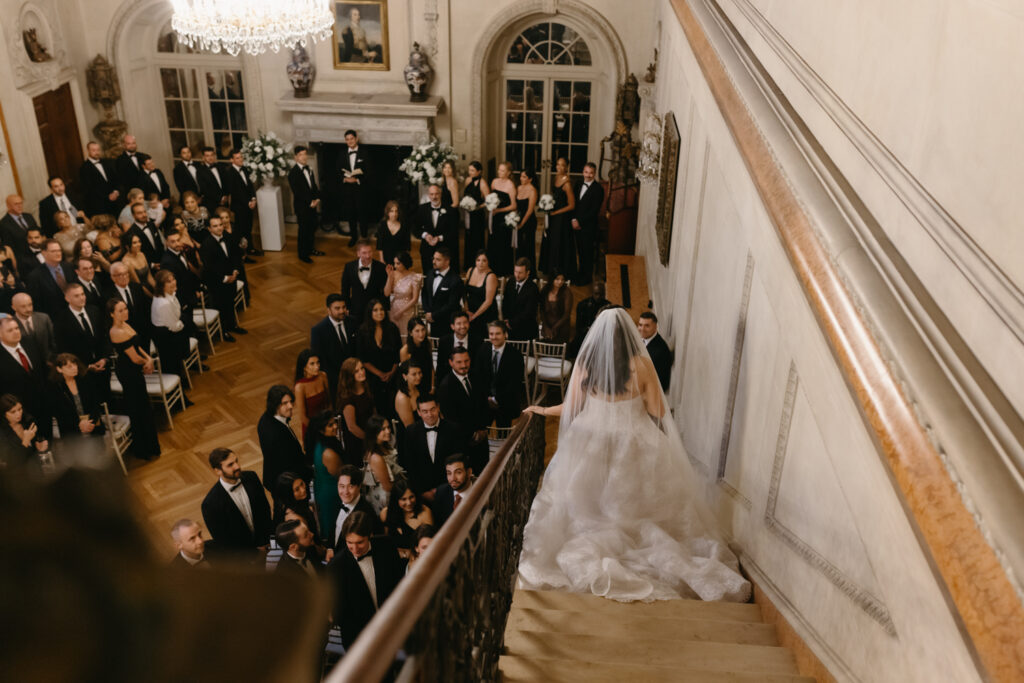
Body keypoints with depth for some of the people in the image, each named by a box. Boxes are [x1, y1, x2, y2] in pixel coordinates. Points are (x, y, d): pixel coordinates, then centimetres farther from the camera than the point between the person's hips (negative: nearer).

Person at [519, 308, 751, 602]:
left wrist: (542, 410, 17)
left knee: (587, 507, 15)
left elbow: (571, 409, -1)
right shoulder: (641, 364, -13)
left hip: (589, 444, 1)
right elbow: (658, 413, -8)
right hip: (633, 448, -1)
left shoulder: (584, 363, -8)